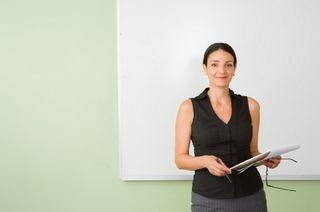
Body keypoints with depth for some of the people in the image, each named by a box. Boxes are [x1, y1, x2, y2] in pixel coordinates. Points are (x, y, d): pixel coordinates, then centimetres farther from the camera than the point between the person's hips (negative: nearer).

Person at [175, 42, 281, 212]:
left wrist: (265, 159, -10)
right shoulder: (189, 107, -4)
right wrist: (206, 160, -21)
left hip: (251, 197, 2)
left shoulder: (251, 105, 3)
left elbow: (252, 152, 10)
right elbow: (180, 159, -3)